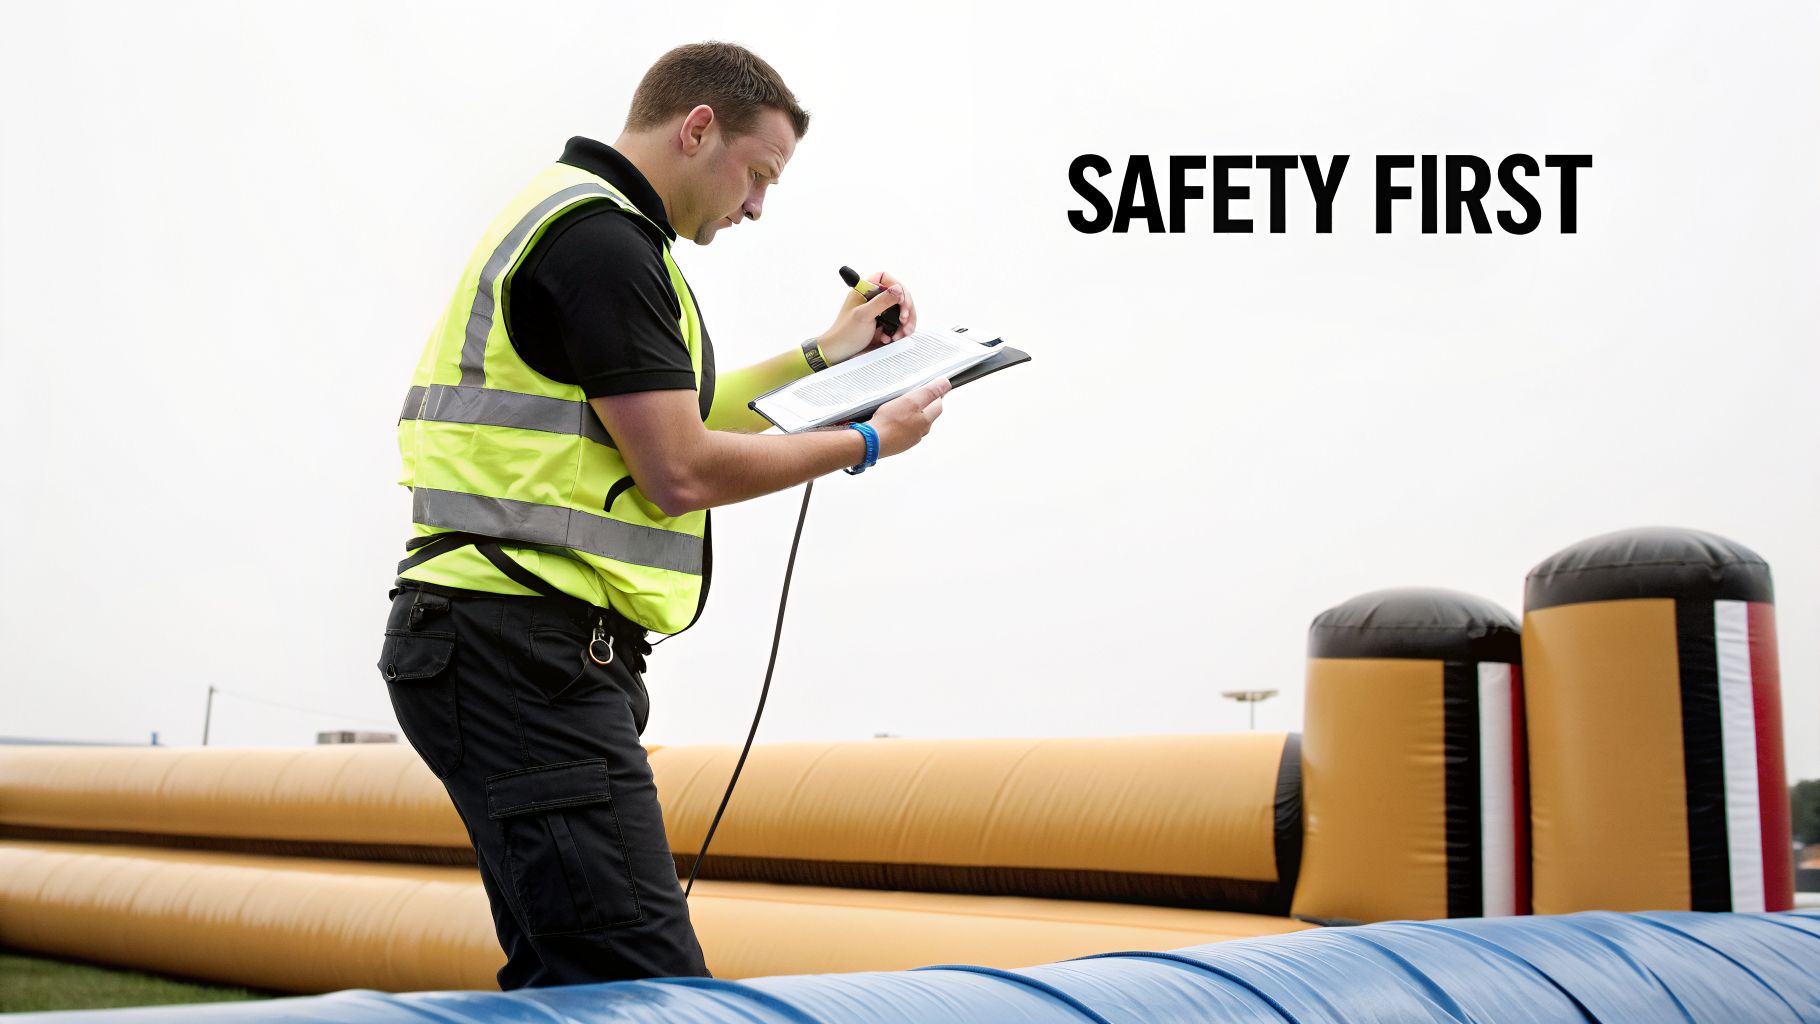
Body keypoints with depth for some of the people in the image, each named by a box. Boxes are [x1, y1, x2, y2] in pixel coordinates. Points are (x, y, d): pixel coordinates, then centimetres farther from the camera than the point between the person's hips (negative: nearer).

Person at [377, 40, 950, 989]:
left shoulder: (574, 225, 23)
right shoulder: (600, 237, -11)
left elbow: (672, 416, 30)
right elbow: (681, 471, -15)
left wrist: (822, 358, 26)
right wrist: (866, 442, -3)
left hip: (521, 656, 11)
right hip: (527, 650, -11)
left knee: (565, 982, 13)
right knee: (648, 989, -14)